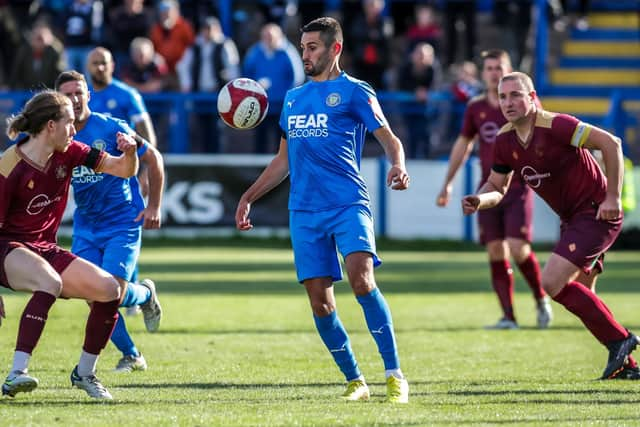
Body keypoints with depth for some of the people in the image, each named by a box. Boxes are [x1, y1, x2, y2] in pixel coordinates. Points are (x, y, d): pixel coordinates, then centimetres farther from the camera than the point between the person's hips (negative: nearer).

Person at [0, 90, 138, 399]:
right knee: (51, 282, -38)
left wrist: (129, 151, -20)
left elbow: (124, 170, 5)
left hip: (45, 249, 7)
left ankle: (84, 372, 11)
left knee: (110, 289, -9)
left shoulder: (67, 153, -1)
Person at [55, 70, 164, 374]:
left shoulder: (111, 128, -12)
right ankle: (131, 356, 13)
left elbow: (153, 158, -3)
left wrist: (154, 206, -4)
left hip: (123, 222, -4)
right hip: (85, 227, 4)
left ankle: (146, 294, 21)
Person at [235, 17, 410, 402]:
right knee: (320, 301, -1)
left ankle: (394, 375, -20)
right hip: (304, 211, 6)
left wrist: (398, 166, -23)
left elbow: (391, 140, -2)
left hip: (349, 204, -5)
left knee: (361, 279, -24)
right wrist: (249, 197, 23)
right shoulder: (293, 98, 20)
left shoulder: (354, 92, 3)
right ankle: (355, 381, 12)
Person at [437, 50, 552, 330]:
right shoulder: (475, 108, 8)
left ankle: (541, 299, 9)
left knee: (518, 248, -15)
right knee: (496, 252, -2)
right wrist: (448, 183, 20)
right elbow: (463, 144, 20)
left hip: (519, 188, -4)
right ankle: (508, 317, 2)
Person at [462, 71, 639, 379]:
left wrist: (613, 197, -23)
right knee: (579, 293, 11)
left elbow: (611, 143, -22)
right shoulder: (505, 141, 2)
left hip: (596, 212, -9)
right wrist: (479, 200, -10)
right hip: (572, 218, 9)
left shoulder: (555, 126, -22)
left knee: (552, 283, -18)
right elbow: (497, 187, 13)